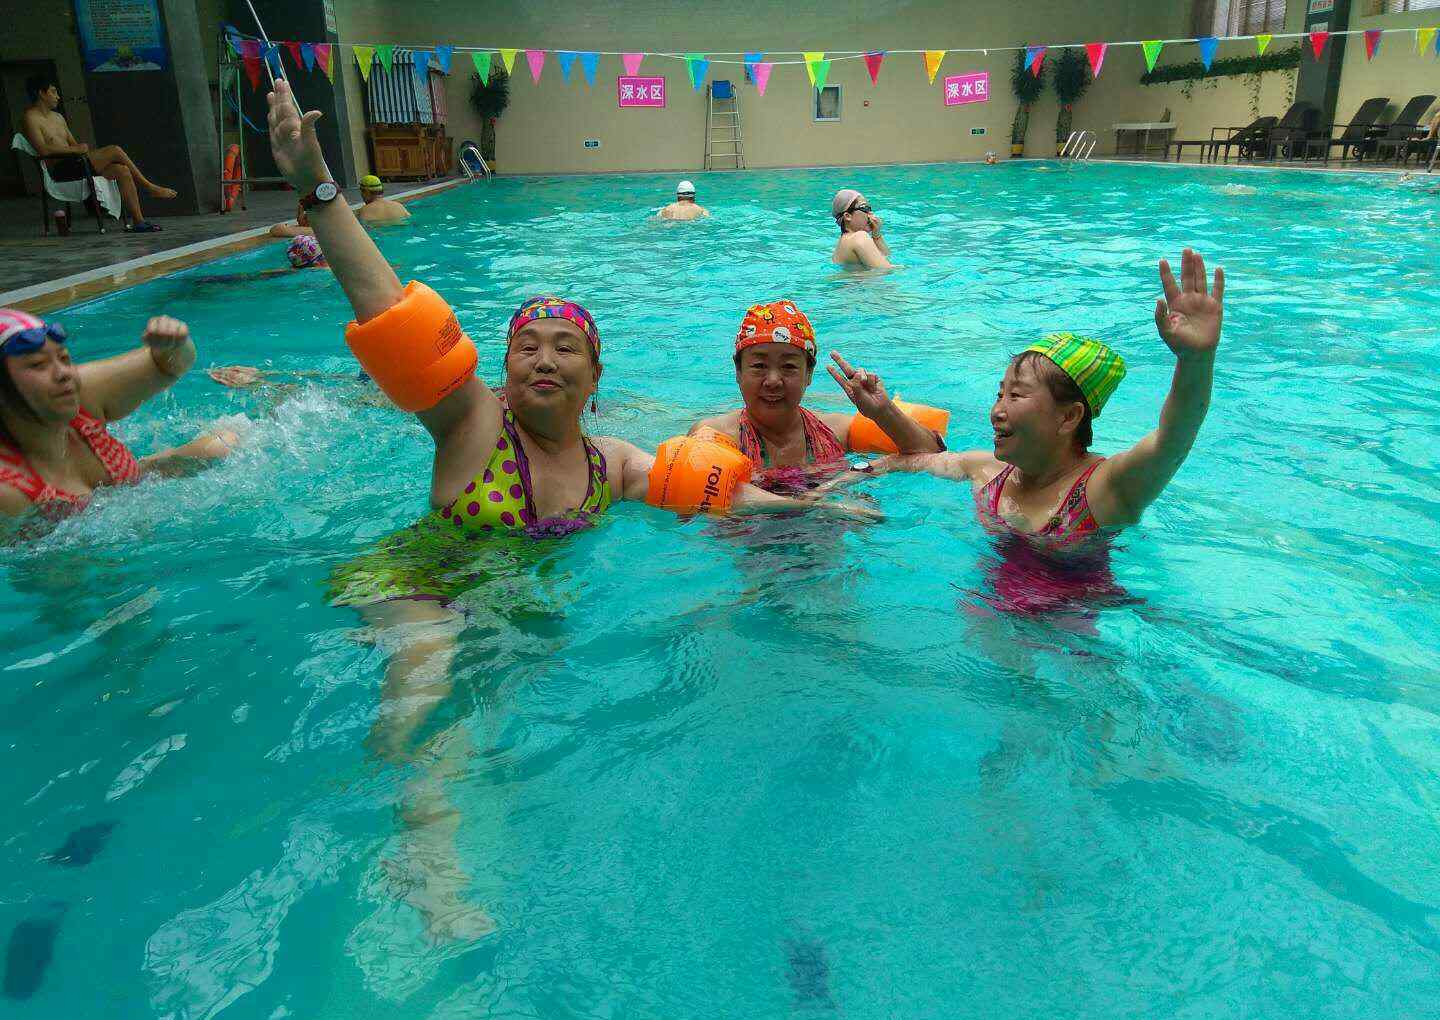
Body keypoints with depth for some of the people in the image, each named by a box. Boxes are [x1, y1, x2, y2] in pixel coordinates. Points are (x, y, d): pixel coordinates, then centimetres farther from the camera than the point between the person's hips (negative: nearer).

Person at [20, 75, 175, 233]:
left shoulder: (57, 117, 25)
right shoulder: (30, 118, -3)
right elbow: (43, 150, -17)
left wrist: (82, 147, 0)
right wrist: (76, 150, -17)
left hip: (75, 164, 8)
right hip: (61, 170, -8)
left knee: (122, 171, -14)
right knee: (115, 151, -20)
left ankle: (138, 221, -20)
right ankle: (150, 187, -9)